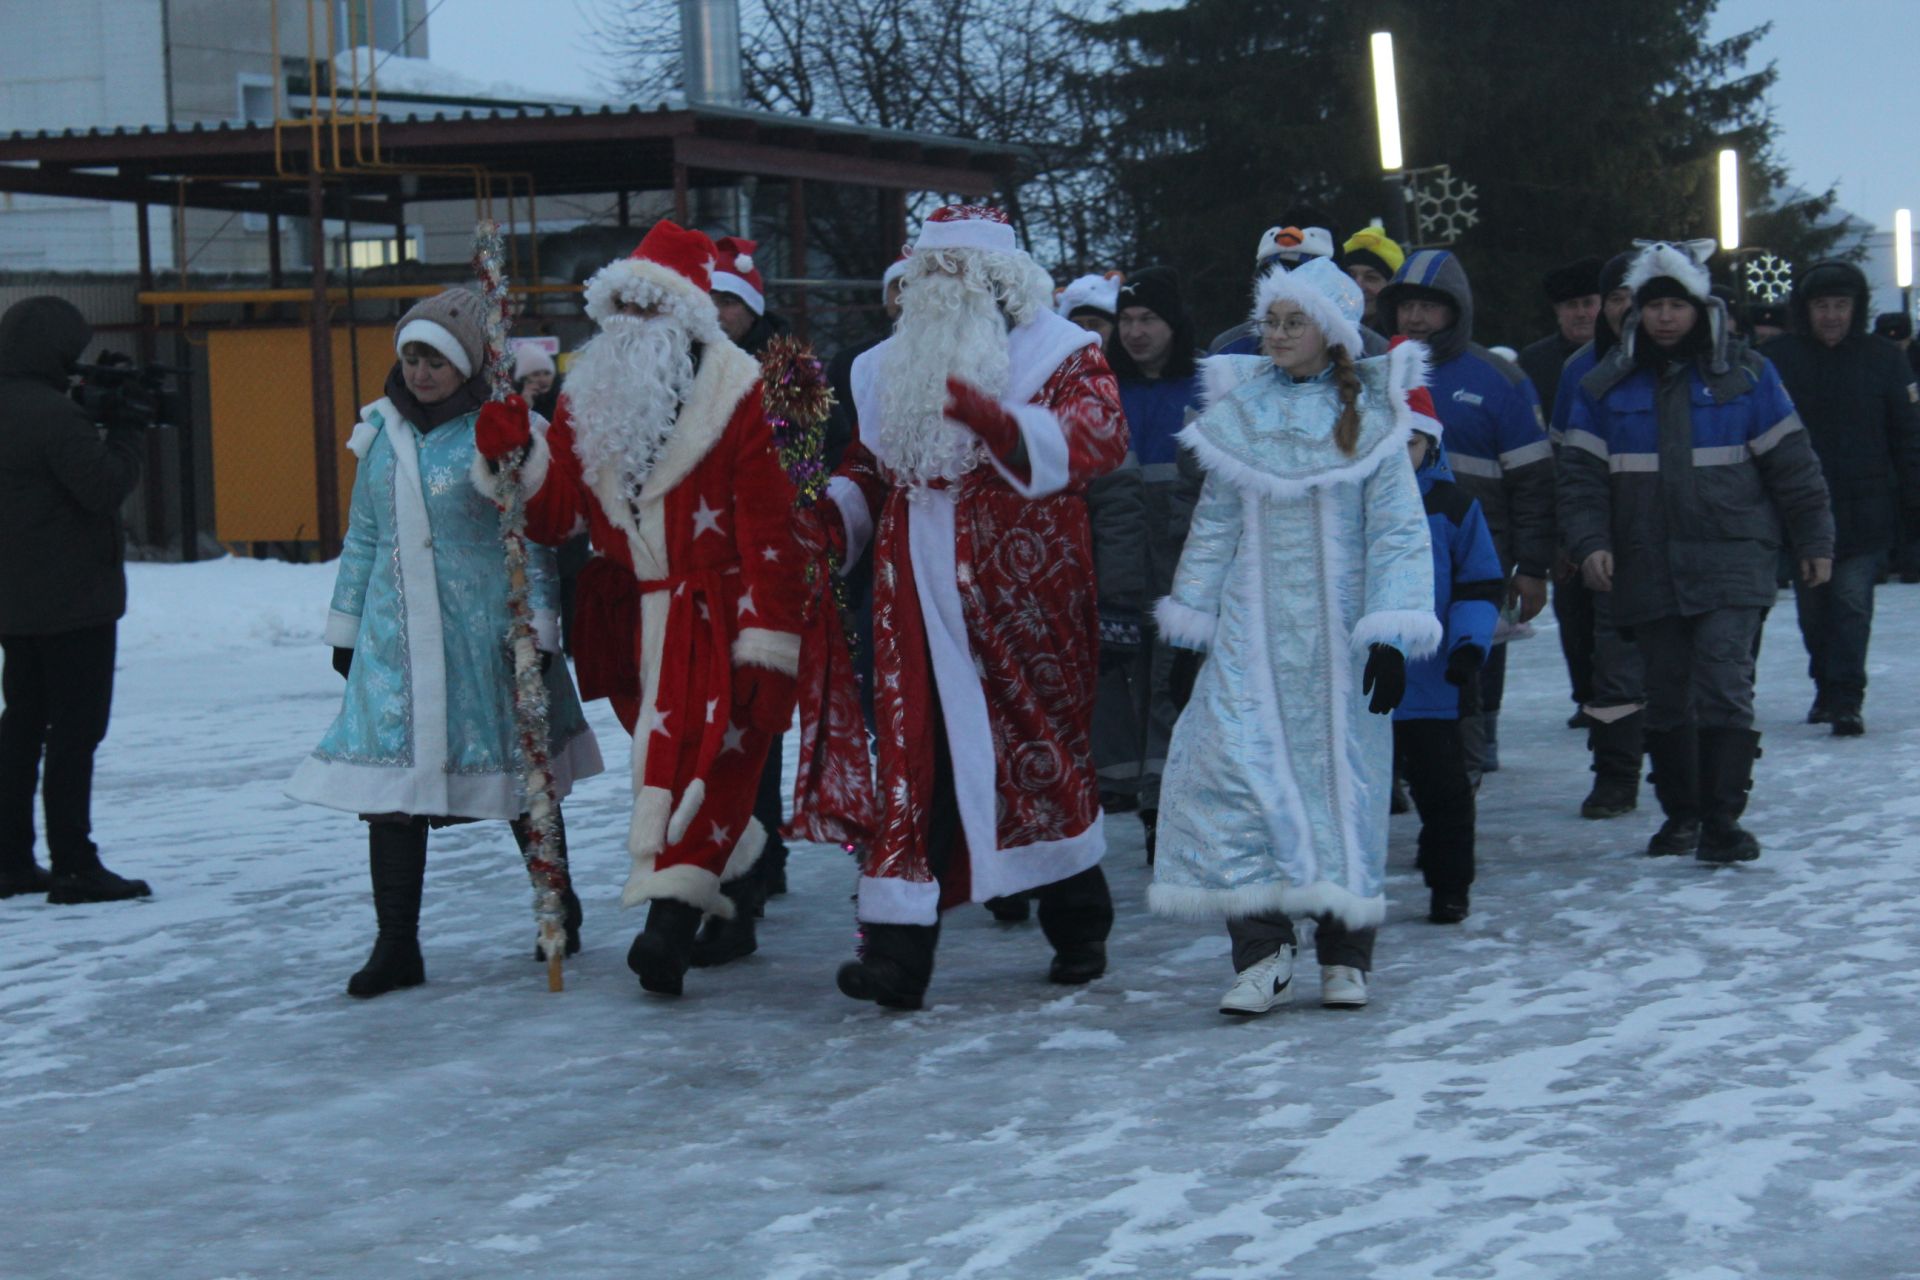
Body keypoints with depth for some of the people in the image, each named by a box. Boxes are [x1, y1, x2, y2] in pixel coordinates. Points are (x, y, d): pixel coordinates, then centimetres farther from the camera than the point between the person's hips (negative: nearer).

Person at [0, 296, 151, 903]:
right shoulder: (51, 413, -19)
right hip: (73, 600, -9)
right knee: (74, 731, -5)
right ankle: (74, 866, -4)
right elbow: (106, 486, -21)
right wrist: (127, 429, -6)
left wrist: (99, 418, 7)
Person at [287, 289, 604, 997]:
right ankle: (396, 944, 0)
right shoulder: (382, 431, 11)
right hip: (395, 635, 4)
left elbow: (531, 538, -4)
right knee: (389, 777, -4)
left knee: (520, 779, 7)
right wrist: (345, 627, 17)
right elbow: (362, 537, 18)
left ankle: (558, 906, 29)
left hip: (484, 633, -4)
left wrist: (536, 625, -9)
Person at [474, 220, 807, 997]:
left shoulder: (738, 397, -8)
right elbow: (555, 516, 5)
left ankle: (671, 924, -17)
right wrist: (518, 459, -15)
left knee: (704, 758, -14)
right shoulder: (588, 395, 9)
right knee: (661, 756, 12)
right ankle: (734, 892, 29)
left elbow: (769, 532, -11)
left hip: (715, 623, -6)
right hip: (632, 626, 6)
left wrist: (767, 648, -16)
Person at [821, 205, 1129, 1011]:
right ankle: (898, 950, -6)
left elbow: (1102, 432, -17)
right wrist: (834, 507, 3)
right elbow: (872, 464, 25)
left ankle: (1079, 928, 21)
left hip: (1022, 597, -4)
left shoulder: (1057, 352, 0)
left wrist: (1002, 425, -33)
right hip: (920, 597, 4)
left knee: (1037, 746, 5)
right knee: (917, 755, -3)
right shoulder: (894, 367, 18)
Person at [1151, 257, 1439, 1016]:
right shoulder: (1240, 413, 7)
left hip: (1338, 629, -2)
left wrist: (1391, 634, -11)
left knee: (1341, 772, 2)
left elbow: (1397, 532, -3)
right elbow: (1214, 525, 12)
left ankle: (1346, 955, 15)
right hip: (1252, 629, 2)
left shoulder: (1369, 418, 0)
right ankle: (1261, 953, -9)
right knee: (1233, 762, -12)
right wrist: (1188, 630, 10)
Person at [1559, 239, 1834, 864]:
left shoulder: (1746, 374, 4)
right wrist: (1590, 542, -9)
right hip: (1649, 570, 3)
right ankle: (1680, 812, 22)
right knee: (1665, 694, 8)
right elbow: (1581, 473, 6)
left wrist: (1814, 541, 7)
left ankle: (1723, 818, -10)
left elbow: (1791, 462, 7)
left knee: (1724, 684, -13)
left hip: (1732, 560, -2)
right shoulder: (1606, 386, 8)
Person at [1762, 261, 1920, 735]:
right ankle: (1827, 688, 27)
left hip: (1865, 513, -1)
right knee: (1812, 608, 10)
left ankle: (1846, 699, -7)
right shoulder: (1776, 359, 1)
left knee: (1853, 603, -9)